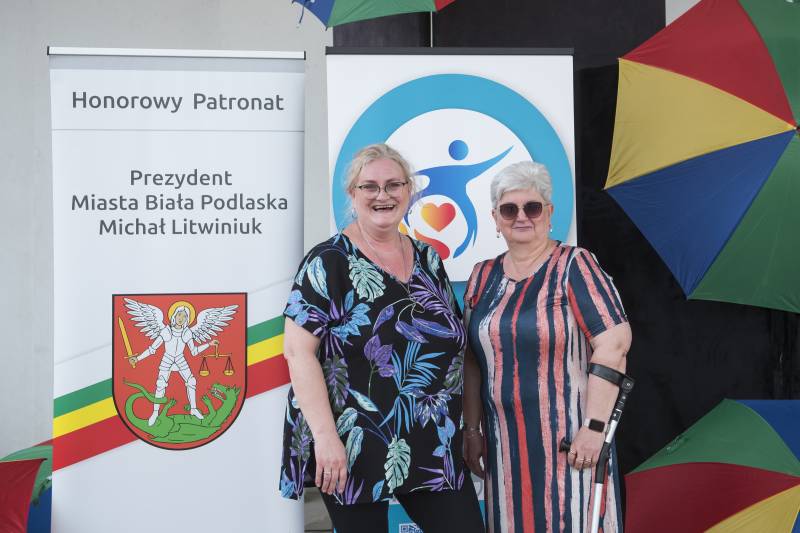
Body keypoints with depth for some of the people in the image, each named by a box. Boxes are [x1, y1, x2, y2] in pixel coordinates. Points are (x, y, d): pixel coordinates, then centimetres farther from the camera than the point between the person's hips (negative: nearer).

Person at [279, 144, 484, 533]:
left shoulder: (428, 260, 10)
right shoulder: (329, 261, -7)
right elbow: (298, 349, -13)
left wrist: (466, 428, 13)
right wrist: (325, 436, -19)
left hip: (433, 450, 5)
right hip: (352, 451, -5)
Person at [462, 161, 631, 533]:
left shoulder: (573, 266, -7)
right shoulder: (483, 276, 9)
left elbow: (614, 341, -14)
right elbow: (472, 360, 12)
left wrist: (595, 426, -18)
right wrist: (471, 429, 8)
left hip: (568, 437, -4)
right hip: (504, 443, 5)